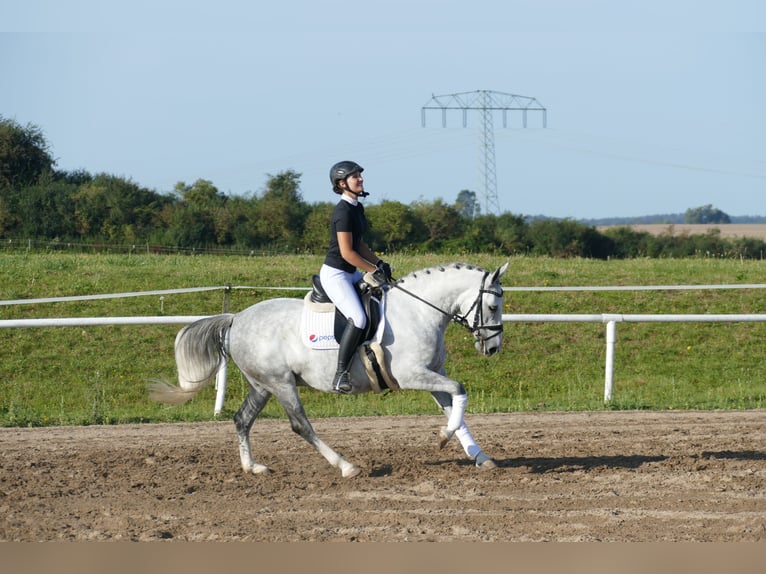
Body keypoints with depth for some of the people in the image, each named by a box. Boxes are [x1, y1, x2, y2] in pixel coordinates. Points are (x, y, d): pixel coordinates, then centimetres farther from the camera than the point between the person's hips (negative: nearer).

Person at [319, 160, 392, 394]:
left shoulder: (357, 208, 10)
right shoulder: (344, 211, -20)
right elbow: (347, 252, -23)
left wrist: (379, 262, 5)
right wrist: (375, 270, -16)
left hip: (351, 273, 11)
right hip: (335, 274, -11)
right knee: (358, 319, -26)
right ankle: (340, 375, -23)